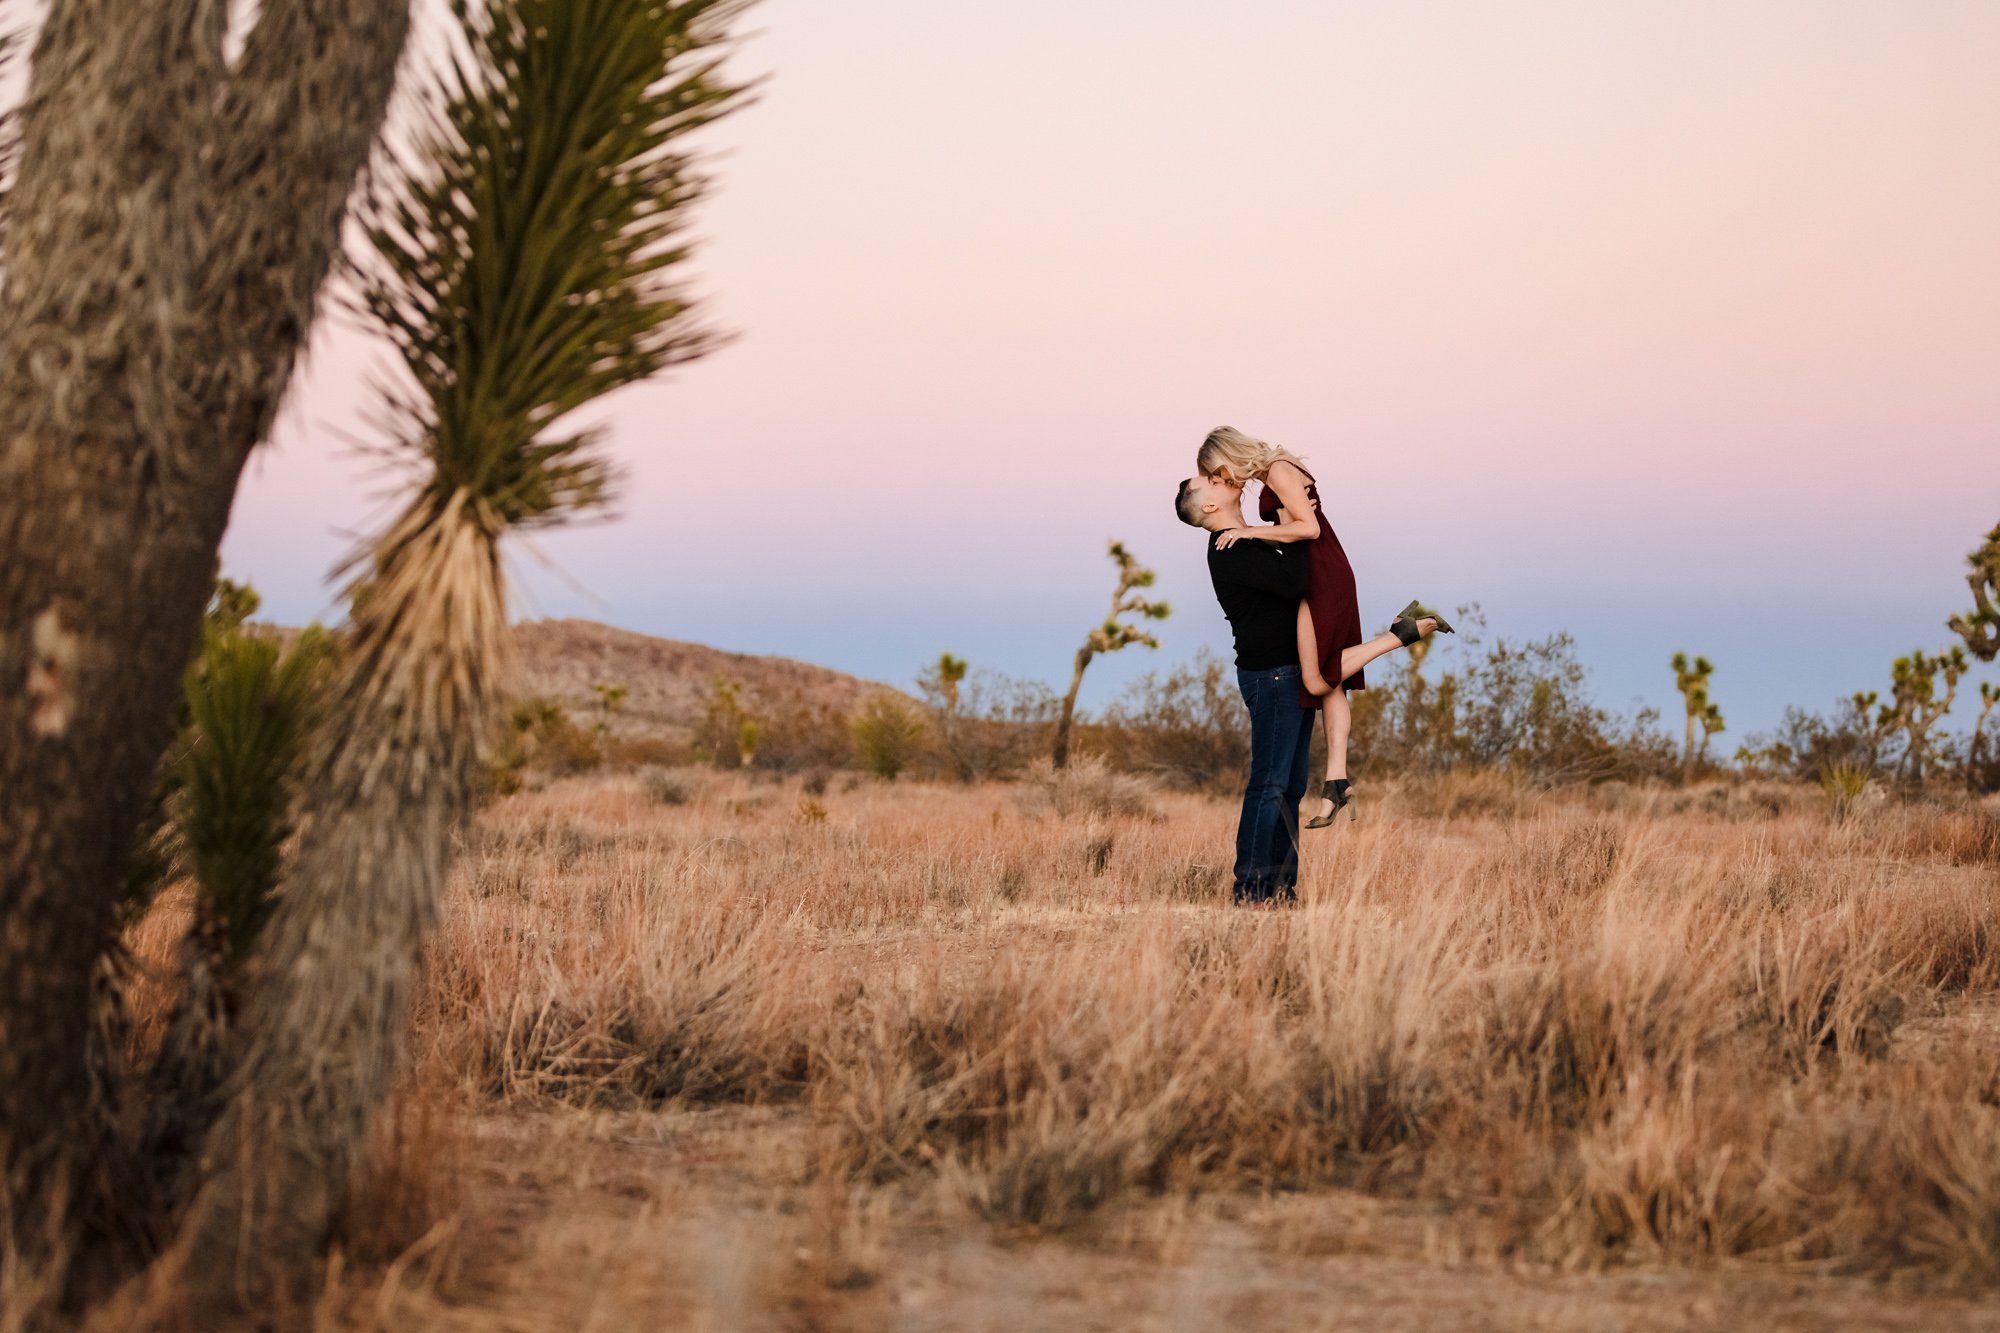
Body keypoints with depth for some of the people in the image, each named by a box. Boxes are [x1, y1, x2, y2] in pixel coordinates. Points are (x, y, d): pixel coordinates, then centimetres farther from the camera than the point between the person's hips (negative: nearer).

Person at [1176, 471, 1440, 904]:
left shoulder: (1249, 544, 17)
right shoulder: (1230, 552, -17)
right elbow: (1294, 581, -26)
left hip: (1291, 673, 10)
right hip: (1271, 676, -10)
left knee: (1292, 784, 11)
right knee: (1269, 783, -9)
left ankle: (1280, 884, 14)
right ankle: (1250, 886, -6)